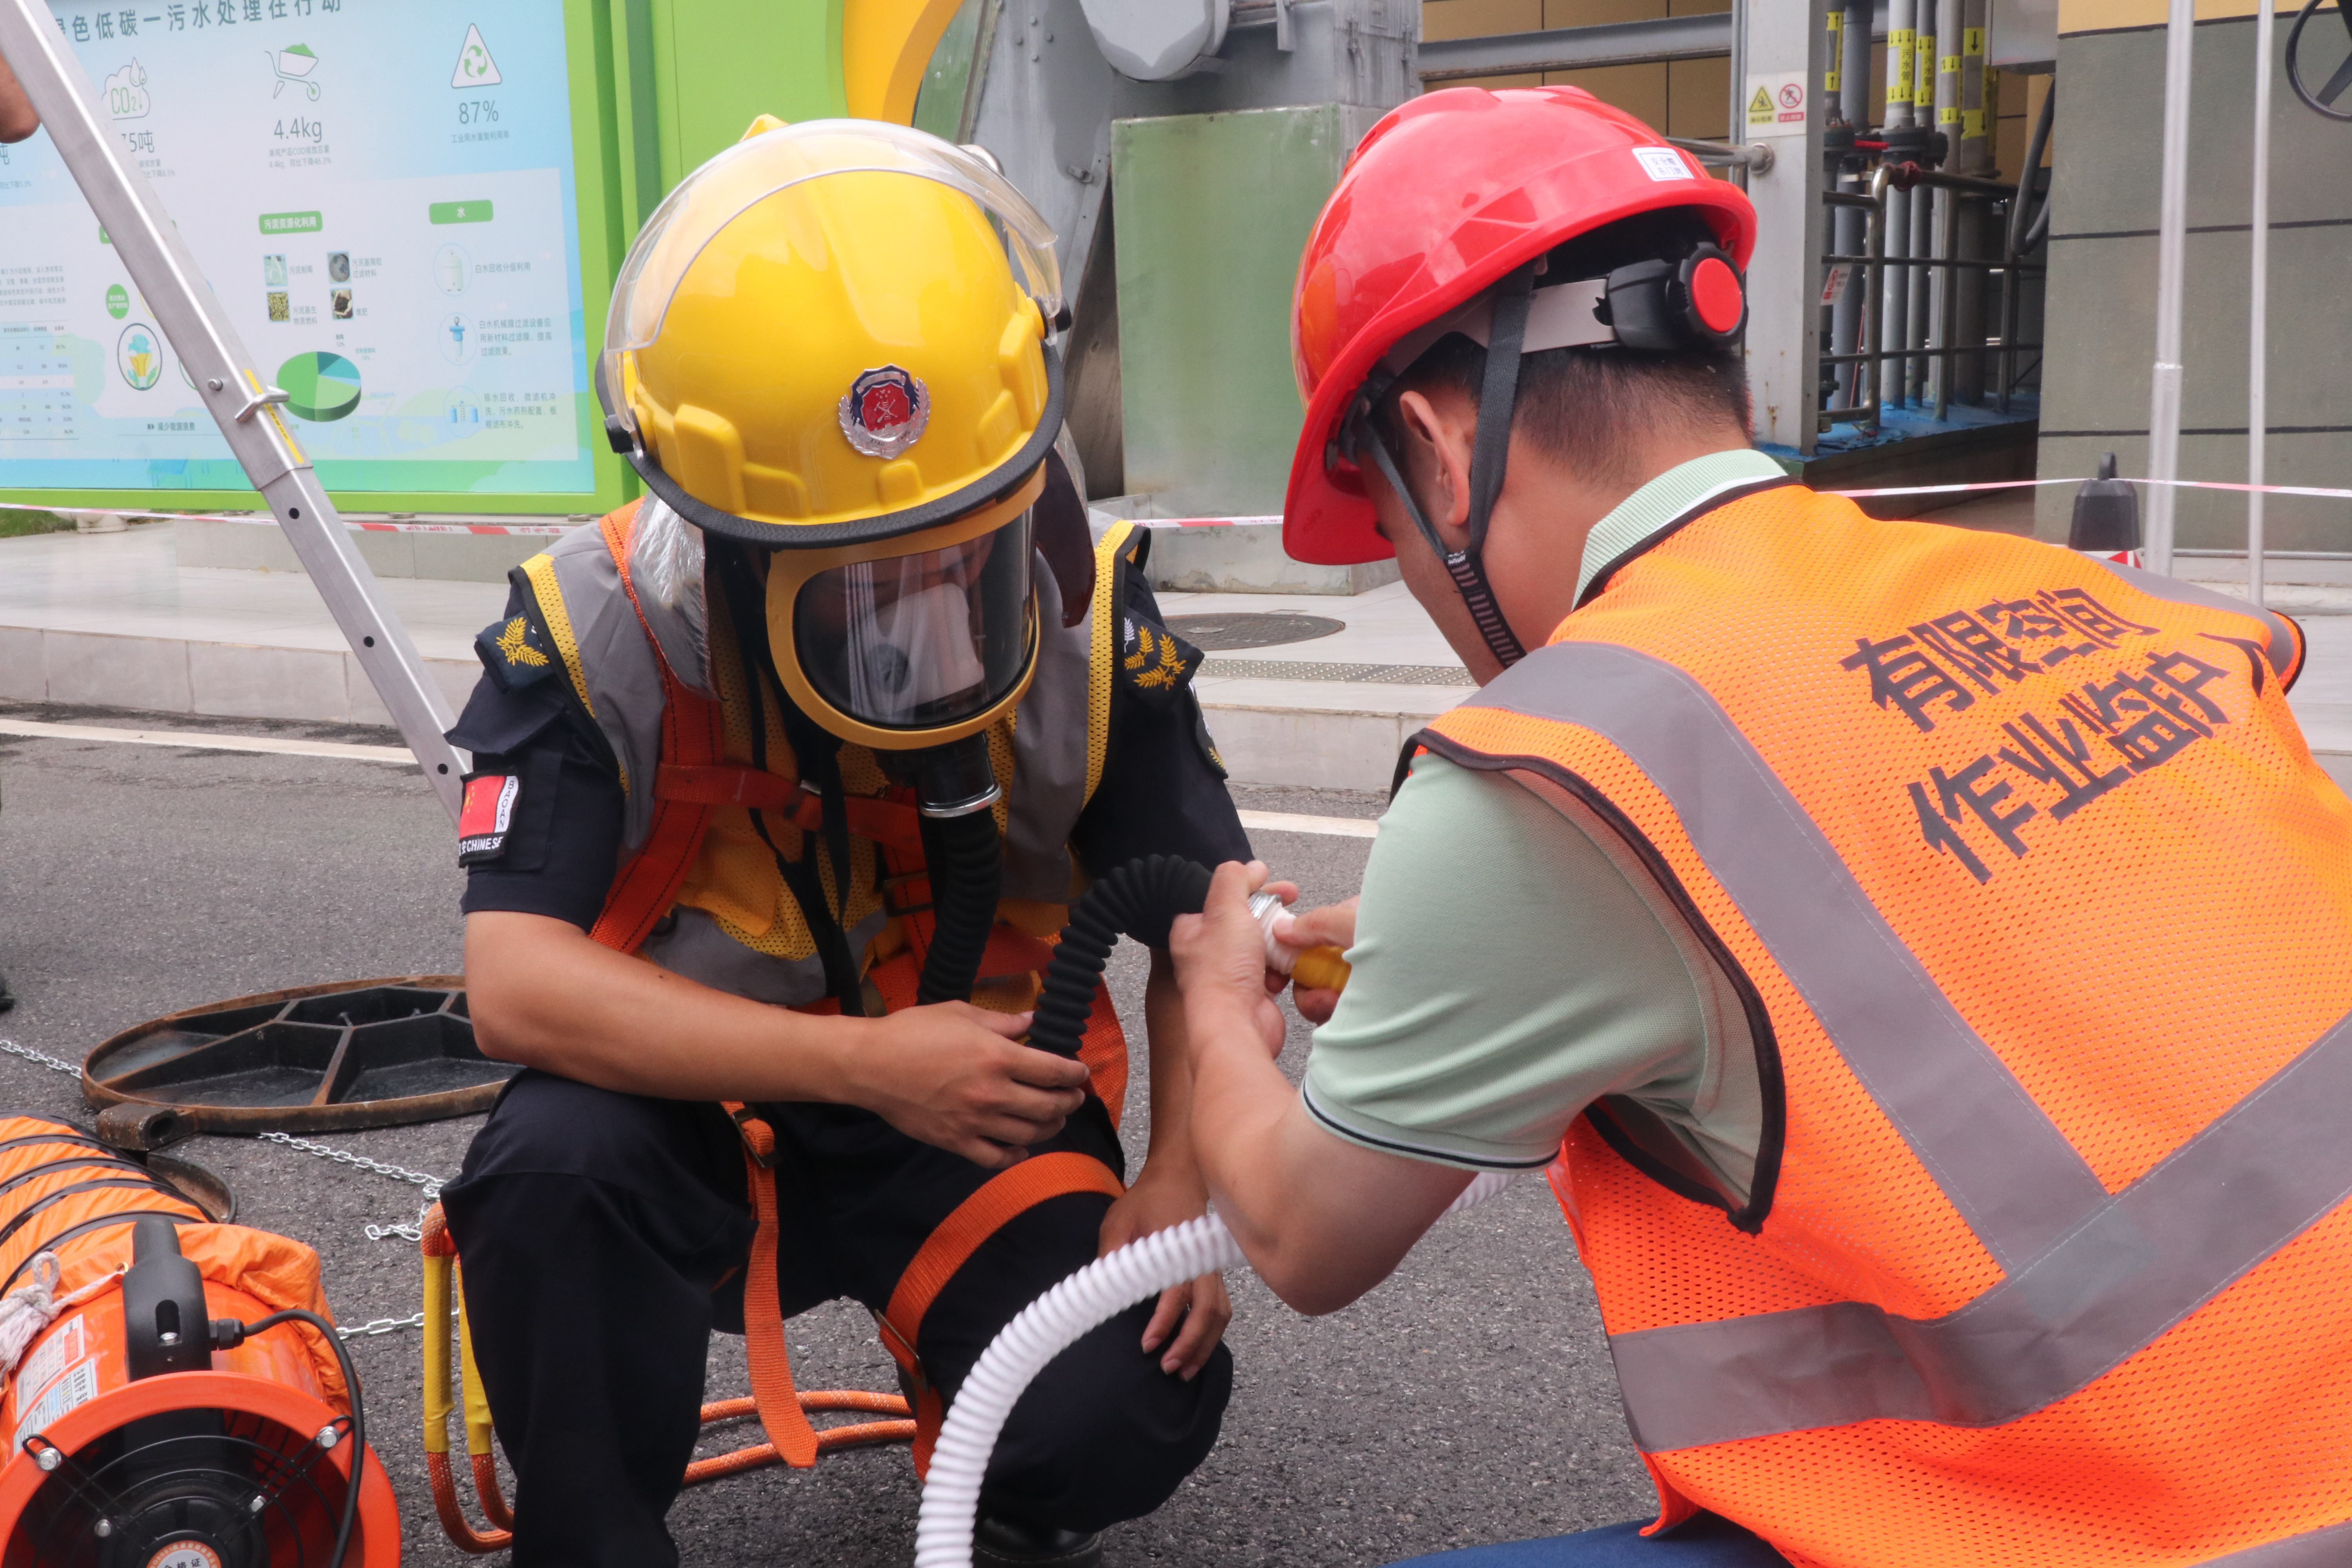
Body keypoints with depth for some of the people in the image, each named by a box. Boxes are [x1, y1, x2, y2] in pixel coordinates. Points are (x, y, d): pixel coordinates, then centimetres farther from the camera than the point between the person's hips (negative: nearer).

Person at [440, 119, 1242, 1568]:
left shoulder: (1084, 617, -13)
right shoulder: (598, 634, -18)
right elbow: (519, 985, -25)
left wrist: (1183, 1176, -18)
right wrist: (861, 1062, -32)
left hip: (981, 1107, 1)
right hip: (696, 1105, 0)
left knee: (1121, 1418, -23)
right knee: (552, 1171, -34)